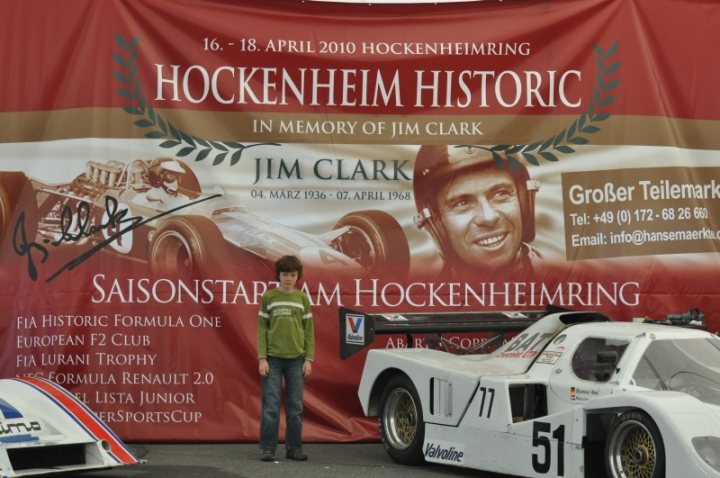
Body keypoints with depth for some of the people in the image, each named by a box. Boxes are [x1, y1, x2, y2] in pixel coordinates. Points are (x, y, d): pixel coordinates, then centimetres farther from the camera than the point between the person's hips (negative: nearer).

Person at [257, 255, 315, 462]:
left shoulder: (303, 299, 7)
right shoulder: (268, 297, 3)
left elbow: (309, 331, 8)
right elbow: (261, 329, 2)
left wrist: (309, 359, 0)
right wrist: (262, 358, -6)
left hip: (296, 359, 2)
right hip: (273, 358, -2)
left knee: (295, 407, 4)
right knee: (270, 406, -2)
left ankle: (294, 448, 11)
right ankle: (267, 449, 2)